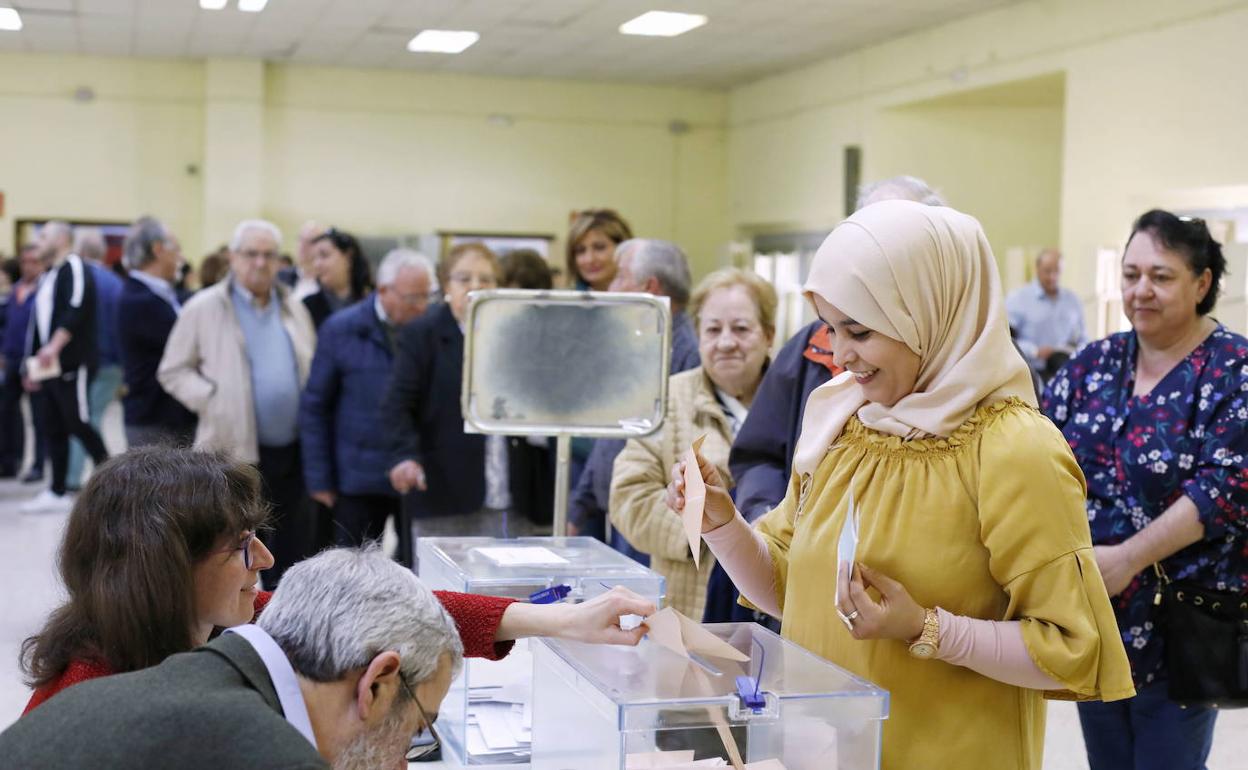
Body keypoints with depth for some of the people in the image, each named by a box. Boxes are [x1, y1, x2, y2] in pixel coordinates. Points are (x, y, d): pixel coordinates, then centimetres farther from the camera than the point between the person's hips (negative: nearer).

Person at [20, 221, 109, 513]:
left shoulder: (74, 267, -8)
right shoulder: (48, 276, 20)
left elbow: (76, 309, -24)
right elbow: (38, 322, 22)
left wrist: (55, 345, -32)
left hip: (73, 365, -9)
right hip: (51, 365, 9)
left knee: (78, 423, -8)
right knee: (55, 428, 9)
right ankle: (57, 493, 14)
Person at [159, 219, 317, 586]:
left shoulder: (294, 309, 11)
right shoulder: (203, 308, -2)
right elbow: (173, 372, 1)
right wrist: (212, 400, -13)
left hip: (293, 452, 4)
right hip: (235, 450, -4)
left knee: (295, 551, 10)